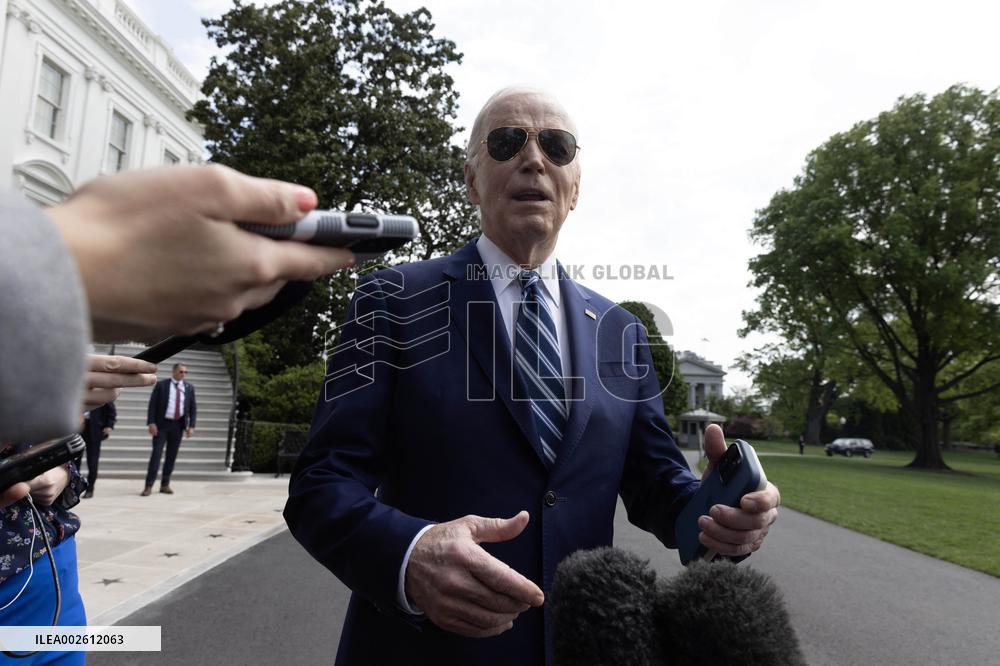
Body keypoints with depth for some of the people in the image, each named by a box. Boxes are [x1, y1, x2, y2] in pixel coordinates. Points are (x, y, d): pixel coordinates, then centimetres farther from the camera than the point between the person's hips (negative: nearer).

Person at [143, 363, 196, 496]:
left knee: (172, 455, 6)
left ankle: (165, 485, 16)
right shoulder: (161, 385, -2)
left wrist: (191, 426, -3)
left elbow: (193, 408, 6)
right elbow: (152, 405, -5)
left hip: (178, 425, 3)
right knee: (156, 454, -7)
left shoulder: (189, 388, 6)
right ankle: (148, 486, -2)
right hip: (161, 424, -3)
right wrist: (151, 423, -14)